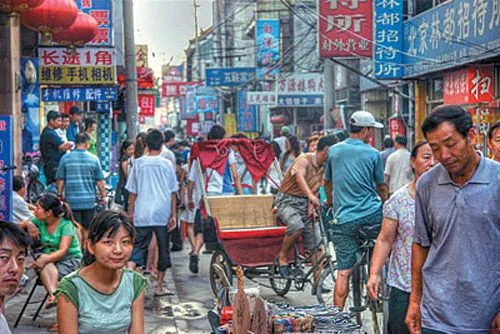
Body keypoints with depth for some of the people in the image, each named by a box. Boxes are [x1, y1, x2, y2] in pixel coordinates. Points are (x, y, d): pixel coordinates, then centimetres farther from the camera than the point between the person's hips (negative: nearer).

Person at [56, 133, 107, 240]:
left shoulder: (66, 158, -3)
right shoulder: (94, 159, -3)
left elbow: (60, 180, 0)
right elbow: (100, 181, 0)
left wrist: (60, 195, 14)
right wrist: (103, 196, 13)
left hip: (72, 200, 0)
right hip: (89, 201, 0)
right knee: (88, 229, 11)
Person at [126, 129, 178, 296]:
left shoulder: (139, 163, 0)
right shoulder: (167, 164, 0)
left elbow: (132, 192, 4)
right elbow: (173, 192, 1)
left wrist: (130, 212, 12)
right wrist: (174, 215, 6)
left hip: (142, 214, 0)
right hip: (163, 214, 0)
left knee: (138, 247, 6)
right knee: (163, 249, 9)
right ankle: (159, 287, 13)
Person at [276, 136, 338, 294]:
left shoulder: (324, 166, 7)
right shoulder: (304, 159, -16)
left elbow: (315, 189, 6)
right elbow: (300, 177, -36)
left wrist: (311, 207, -11)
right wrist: (311, 196, -52)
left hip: (305, 203, 7)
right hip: (288, 201, -7)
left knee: (316, 244, -1)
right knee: (297, 226, -36)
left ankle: (318, 283, 4)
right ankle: (282, 258, -12)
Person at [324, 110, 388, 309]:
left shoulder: (334, 151, 8)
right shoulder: (373, 154, 0)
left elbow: (327, 182, 21)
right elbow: (381, 187, 12)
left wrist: (330, 201, 39)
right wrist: (384, 203, 33)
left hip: (343, 219, 3)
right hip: (371, 215, -3)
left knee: (343, 271, 6)